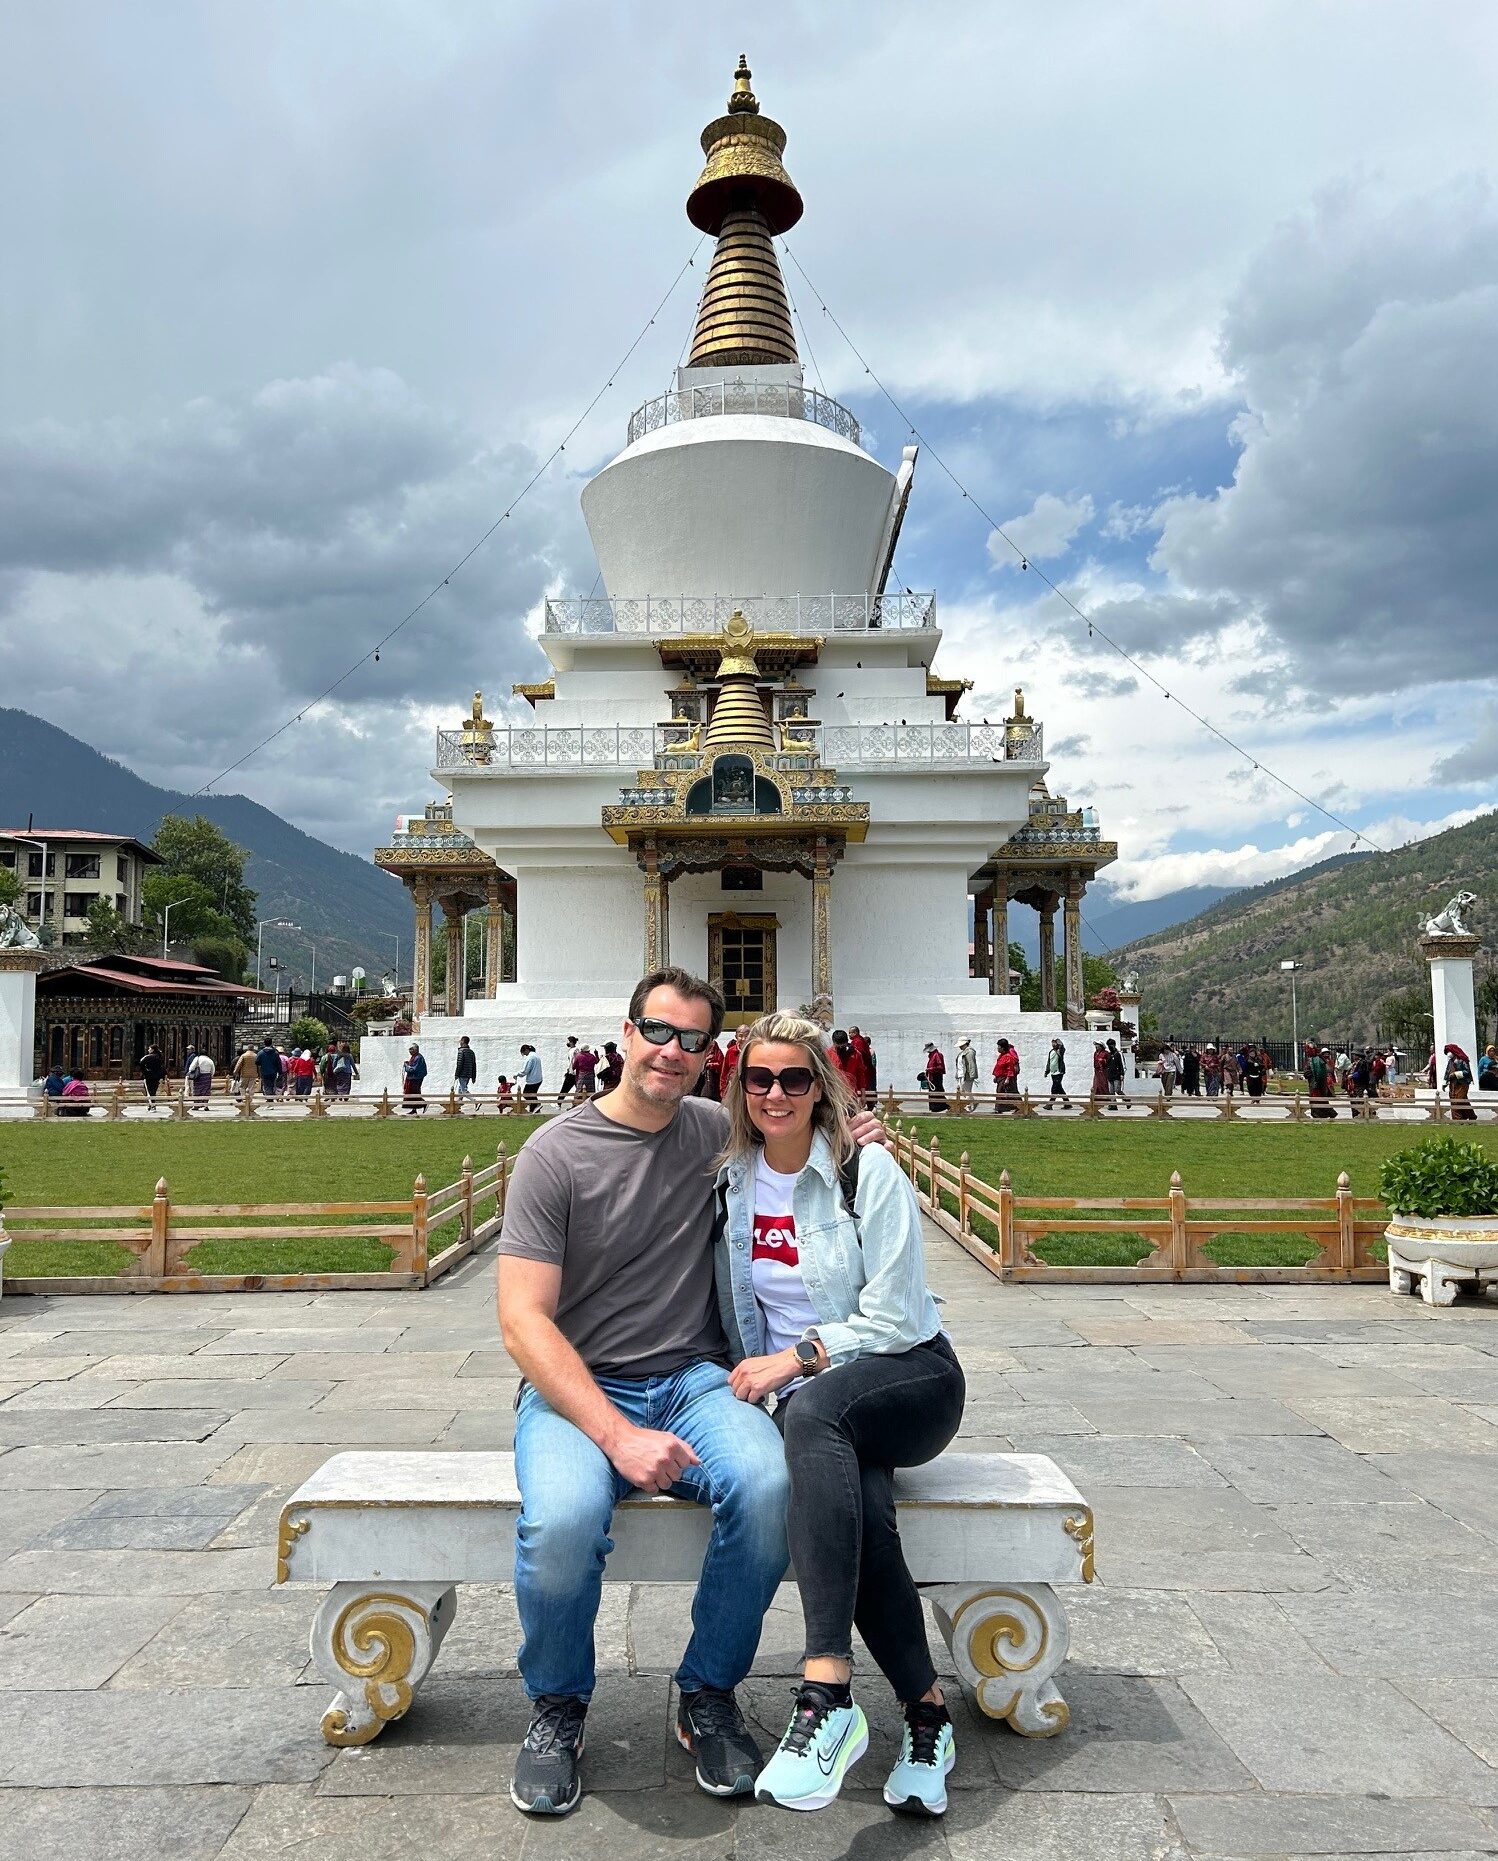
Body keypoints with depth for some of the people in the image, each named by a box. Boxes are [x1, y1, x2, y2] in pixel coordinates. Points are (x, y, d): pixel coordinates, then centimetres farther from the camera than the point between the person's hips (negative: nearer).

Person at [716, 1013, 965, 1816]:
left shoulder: (869, 1173, -8)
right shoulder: (731, 1180, 5)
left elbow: (893, 1318, -10)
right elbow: (733, 1309, 16)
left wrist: (796, 1359, -16)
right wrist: (749, 1374, -2)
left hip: (911, 1377, -3)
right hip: (801, 1400, 3)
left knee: (813, 1410, -38)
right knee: (860, 1512, -32)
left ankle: (827, 1695, -41)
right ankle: (926, 1711, -15)